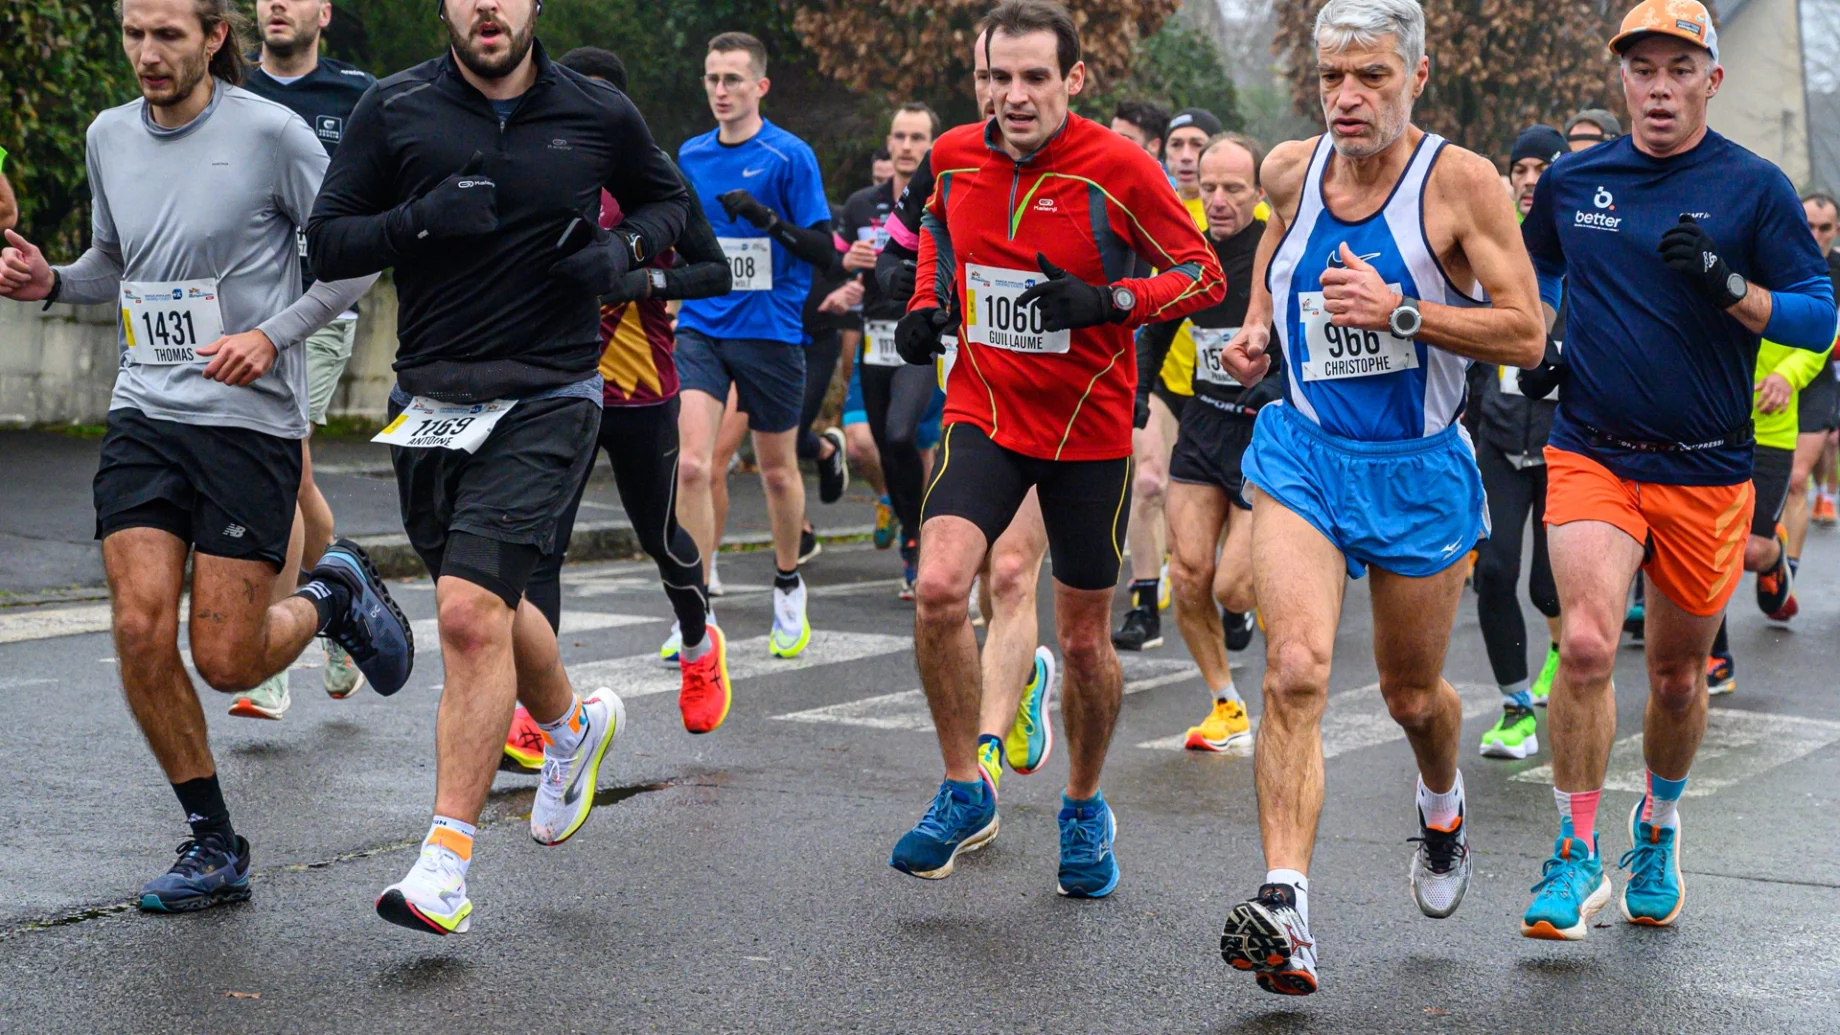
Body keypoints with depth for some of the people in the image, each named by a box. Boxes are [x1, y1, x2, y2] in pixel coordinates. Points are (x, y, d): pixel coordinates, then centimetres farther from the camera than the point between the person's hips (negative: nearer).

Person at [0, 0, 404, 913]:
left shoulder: (269, 133, -9)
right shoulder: (109, 137, 8)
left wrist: (271, 335, -15)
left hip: (250, 420, -4)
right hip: (143, 417, 5)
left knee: (227, 663, -4)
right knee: (140, 631, -8)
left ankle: (333, 597, 30)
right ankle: (213, 846, 9)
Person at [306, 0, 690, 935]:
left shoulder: (599, 115, 0)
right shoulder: (392, 110, 0)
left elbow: (668, 200, 18)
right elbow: (325, 243, 0)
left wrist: (623, 250, -4)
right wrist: (419, 220, -18)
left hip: (547, 400, -3)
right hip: (430, 401, 4)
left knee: (471, 609, -17)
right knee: (489, 608, 18)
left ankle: (447, 861, -11)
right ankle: (573, 726, 50)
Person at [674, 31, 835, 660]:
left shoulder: (790, 156, -6)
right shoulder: (690, 156, 8)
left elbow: (824, 251, -9)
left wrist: (768, 219, -22)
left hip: (770, 332, -2)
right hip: (699, 330, 3)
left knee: (777, 471, 10)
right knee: (691, 465, -13)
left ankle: (788, 586, 35)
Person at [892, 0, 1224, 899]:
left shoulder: (1118, 167, -13)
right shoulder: (955, 157, -2)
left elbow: (1204, 274, -6)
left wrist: (1111, 301, -23)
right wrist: (927, 302, 4)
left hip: (1089, 428, -2)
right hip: (983, 412, 2)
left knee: (1082, 641, 6)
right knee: (938, 587, -20)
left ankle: (1083, 809, 32)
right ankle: (964, 791, -2)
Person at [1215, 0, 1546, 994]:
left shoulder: (1460, 181, -12)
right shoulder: (1290, 169, 0)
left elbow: (1526, 333, -15)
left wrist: (1400, 311, -25)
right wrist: (1256, 327, 6)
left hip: (1420, 472, -1)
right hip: (1302, 459, 2)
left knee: (1412, 695, 15)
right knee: (1295, 670, -20)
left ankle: (1442, 800, 51)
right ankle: (1283, 910, -26)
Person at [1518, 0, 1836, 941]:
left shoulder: (1755, 189, -2)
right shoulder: (1570, 183, 5)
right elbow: (1535, 279, 25)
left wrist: (1727, 284, -20)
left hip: (1707, 471, 0)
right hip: (1591, 455, 0)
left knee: (1678, 674, 11)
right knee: (1585, 644, -20)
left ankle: (1657, 831, 39)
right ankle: (1576, 857, -5)